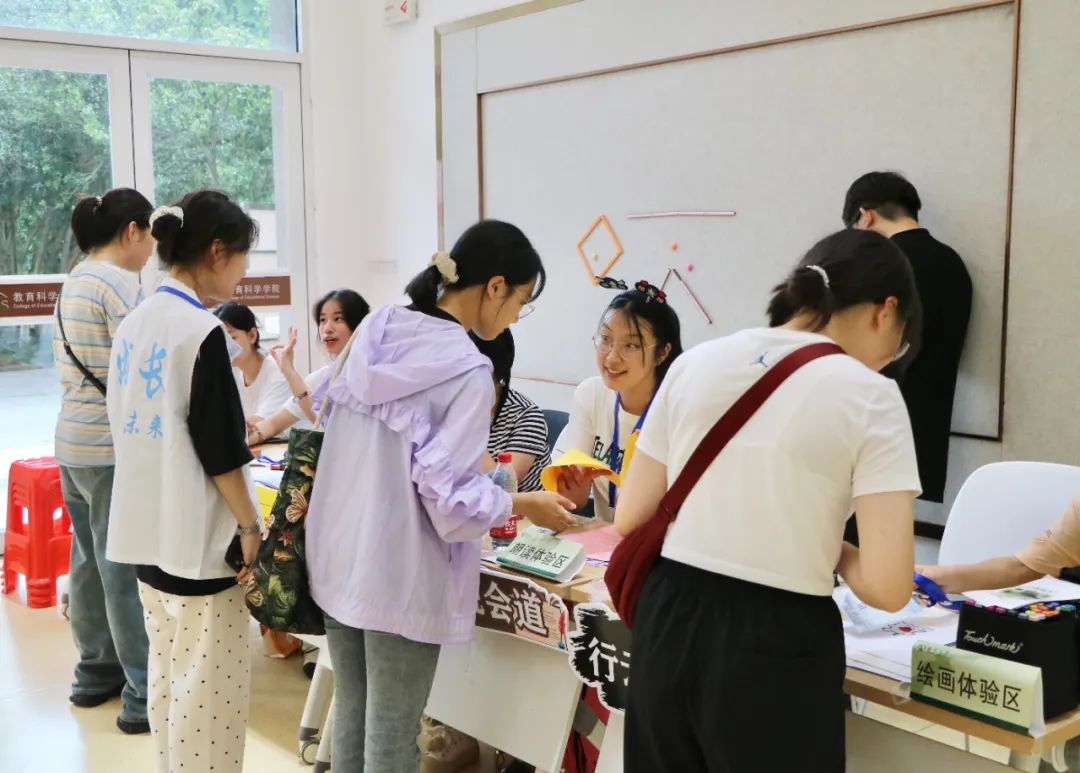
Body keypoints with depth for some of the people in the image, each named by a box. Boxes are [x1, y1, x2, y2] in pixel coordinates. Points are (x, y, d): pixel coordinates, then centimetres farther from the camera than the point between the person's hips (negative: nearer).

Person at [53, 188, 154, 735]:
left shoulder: (74, 281, 13)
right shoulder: (120, 284, -16)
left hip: (74, 440, 9)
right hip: (114, 447, -9)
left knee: (91, 562, 17)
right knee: (128, 570, -3)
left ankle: (96, 673, 29)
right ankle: (145, 696, 5)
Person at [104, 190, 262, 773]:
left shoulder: (133, 324, 7)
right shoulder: (201, 331, -18)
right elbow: (219, 451, -18)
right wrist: (250, 527, -9)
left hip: (146, 530, 9)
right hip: (197, 535, -9)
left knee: (167, 673, 18)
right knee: (208, 682, 2)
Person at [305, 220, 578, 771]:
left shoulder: (377, 331, 2)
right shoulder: (468, 370, -19)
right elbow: (446, 495, -20)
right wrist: (526, 505, -4)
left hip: (339, 558, 7)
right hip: (399, 577, -7)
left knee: (351, 715, 21)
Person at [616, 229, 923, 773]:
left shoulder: (696, 363, 3)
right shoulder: (868, 395, -9)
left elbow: (630, 520, 7)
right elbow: (887, 587, -15)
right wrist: (832, 549, 5)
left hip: (669, 625, 4)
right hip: (776, 647, -4)